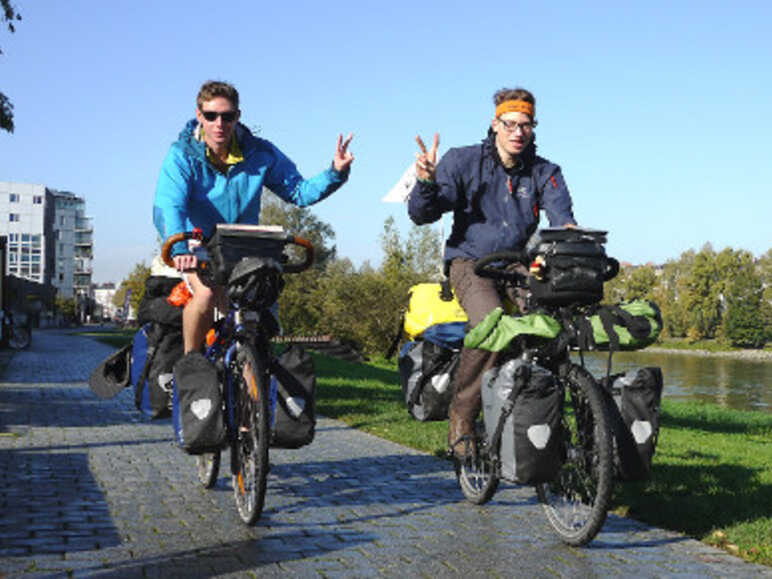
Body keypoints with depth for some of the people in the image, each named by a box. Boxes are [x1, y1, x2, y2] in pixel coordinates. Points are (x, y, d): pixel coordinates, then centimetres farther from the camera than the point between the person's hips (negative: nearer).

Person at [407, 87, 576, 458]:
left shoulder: (544, 172, 11)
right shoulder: (463, 161, 2)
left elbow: (561, 217, -5)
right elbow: (421, 215, -4)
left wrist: (568, 231, -30)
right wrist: (427, 183, -26)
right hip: (471, 261, -3)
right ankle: (462, 415, -17)